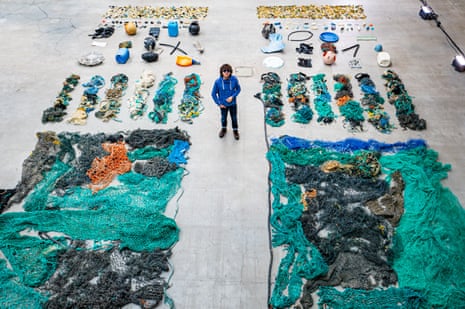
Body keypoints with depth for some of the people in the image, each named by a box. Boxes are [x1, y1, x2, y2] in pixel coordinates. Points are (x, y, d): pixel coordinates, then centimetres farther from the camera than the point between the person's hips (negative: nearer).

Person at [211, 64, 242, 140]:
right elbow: (213, 94, -7)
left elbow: (238, 89, -3)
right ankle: (223, 129, 49)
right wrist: (219, 104, -7)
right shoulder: (218, 81, -19)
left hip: (233, 103, 0)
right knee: (223, 118, 20)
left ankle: (235, 130, 42)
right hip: (223, 104, 0)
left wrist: (232, 96, -17)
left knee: (234, 118, 16)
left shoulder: (234, 79, -18)